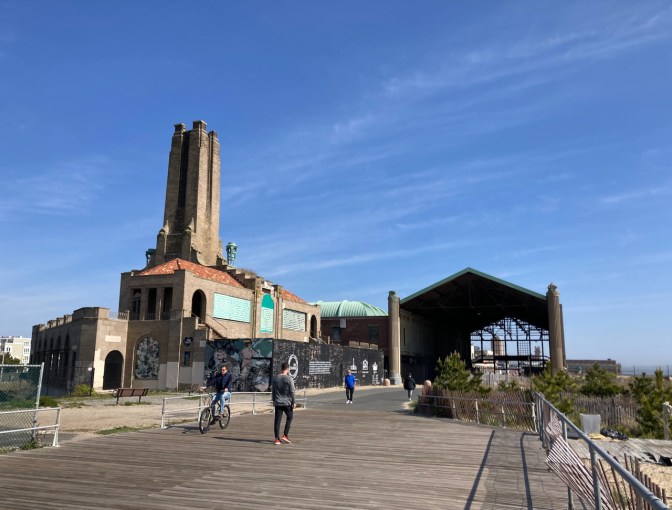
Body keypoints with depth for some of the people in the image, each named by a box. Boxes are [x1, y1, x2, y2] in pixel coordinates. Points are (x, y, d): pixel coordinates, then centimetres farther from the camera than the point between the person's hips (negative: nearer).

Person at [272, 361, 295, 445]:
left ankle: (277, 439, 5)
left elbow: (273, 391, 12)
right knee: (289, 417, 15)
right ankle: (285, 436, 9)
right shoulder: (289, 378, -11)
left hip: (277, 403, 4)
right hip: (287, 402, -4)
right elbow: (292, 392, -10)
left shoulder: (275, 378, 5)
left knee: (277, 420, 5)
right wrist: (293, 402, -3)